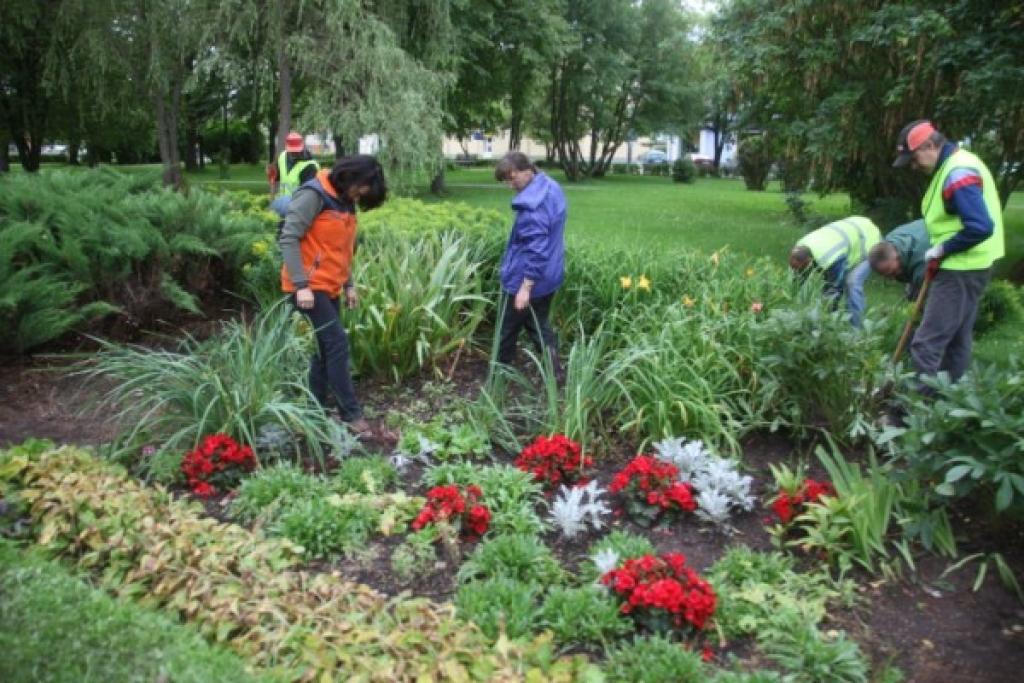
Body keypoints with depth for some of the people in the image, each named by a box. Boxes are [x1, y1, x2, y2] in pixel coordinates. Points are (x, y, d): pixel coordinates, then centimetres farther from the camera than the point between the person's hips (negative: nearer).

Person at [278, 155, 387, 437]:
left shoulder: (345, 202, 12)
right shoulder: (313, 195, -15)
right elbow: (288, 238, -19)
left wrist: (349, 284, 13)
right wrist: (301, 284, -22)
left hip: (330, 288, 9)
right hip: (309, 288, -9)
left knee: (325, 348, 11)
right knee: (337, 344, -10)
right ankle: (351, 413, -3)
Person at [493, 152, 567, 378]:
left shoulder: (532, 204, -27)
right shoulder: (551, 187, 4)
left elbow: (536, 249, -29)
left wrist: (525, 287, -26)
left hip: (524, 279, -9)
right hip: (549, 276, 9)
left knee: (507, 330, 10)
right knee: (539, 324, 20)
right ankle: (555, 371, 19)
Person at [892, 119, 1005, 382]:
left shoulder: (958, 175, -22)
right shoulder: (953, 165, 11)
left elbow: (980, 227, -29)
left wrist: (942, 249, -17)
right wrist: (942, 249, 7)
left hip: (961, 270, -11)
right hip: (964, 267, 11)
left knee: (927, 343, -9)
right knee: (956, 340, 17)